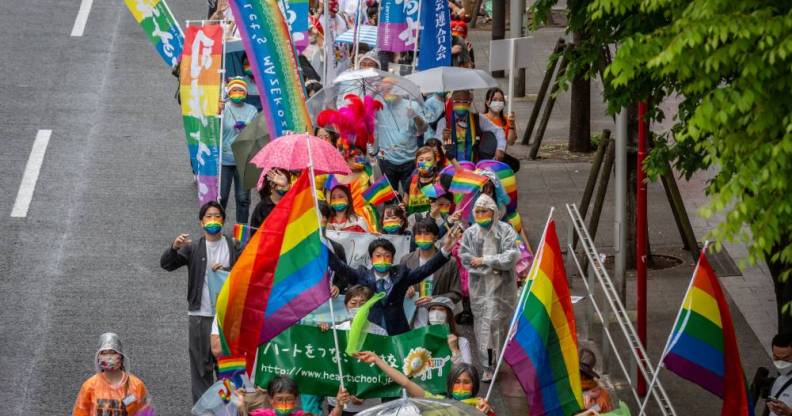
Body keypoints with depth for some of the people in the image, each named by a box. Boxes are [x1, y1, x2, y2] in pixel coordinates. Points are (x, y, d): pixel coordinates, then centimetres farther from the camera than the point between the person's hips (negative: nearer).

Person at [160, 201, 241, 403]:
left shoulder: (233, 246, 6)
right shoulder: (193, 248, 3)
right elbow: (166, 264, -6)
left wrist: (226, 271, -13)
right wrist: (174, 247, -27)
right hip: (201, 315, -1)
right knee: (201, 364, 1)